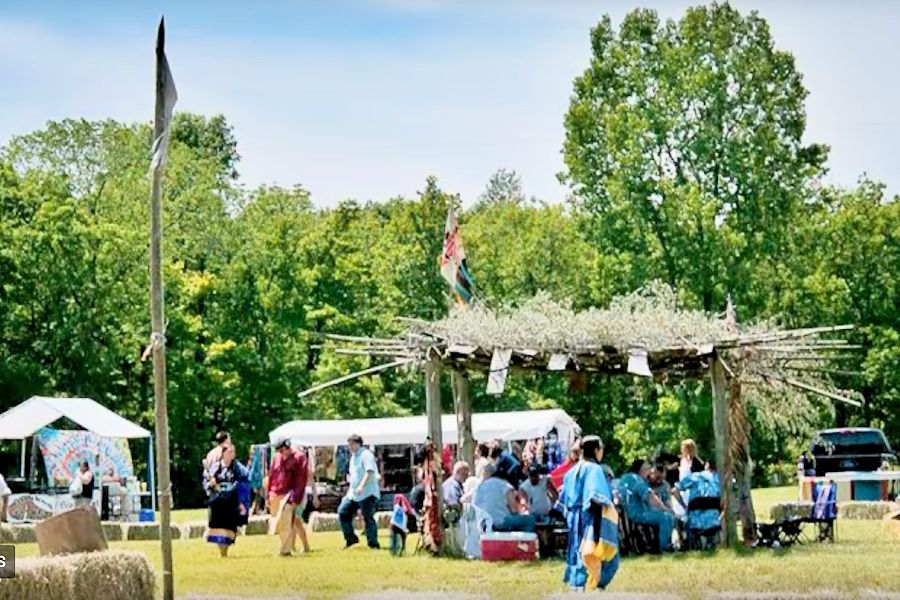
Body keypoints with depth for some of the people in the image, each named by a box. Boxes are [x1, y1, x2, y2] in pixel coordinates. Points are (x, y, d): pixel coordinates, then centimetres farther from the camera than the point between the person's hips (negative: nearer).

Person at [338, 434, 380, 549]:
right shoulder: (353, 457, 19)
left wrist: (362, 486, -32)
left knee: (368, 518, -8)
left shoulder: (366, 455, -10)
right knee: (342, 511, 5)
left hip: (367, 493, -9)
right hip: (353, 493, 9)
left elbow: (369, 472, -22)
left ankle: (373, 544, -3)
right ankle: (351, 538, 14)